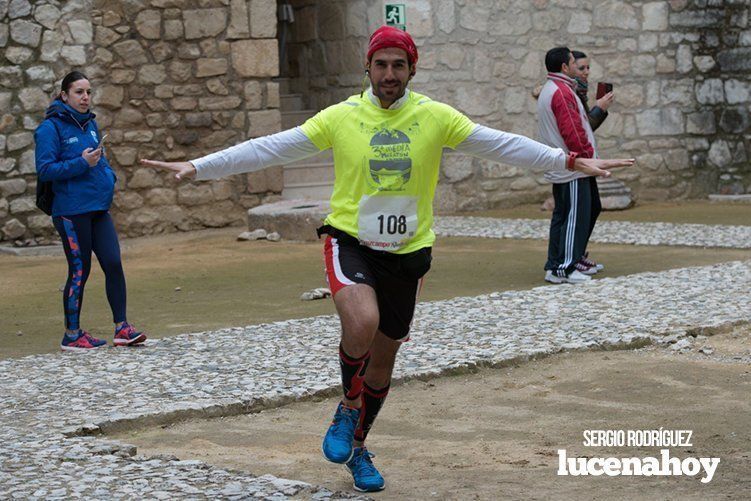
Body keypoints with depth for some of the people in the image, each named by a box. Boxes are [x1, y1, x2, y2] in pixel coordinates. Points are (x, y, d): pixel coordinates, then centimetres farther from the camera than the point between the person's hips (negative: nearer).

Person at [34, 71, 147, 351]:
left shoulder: (90, 124, 13)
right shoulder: (51, 127, -9)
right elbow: (45, 170, -13)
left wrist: (109, 177, 4)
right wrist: (81, 163, -20)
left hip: (99, 209, 6)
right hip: (71, 211, -6)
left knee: (113, 264, 0)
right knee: (79, 270, 0)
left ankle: (121, 328, 8)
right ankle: (72, 336, 13)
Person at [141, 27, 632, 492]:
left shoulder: (434, 116, -4)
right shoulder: (342, 117, -5)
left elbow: (501, 145, -5)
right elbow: (271, 148, -6)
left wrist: (570, 160, -13)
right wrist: (199, 167, -11)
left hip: (407, 252, 2)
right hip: (350, 242, -2)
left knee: (384, 356, 12)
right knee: (362, 323, -30)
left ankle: (357, 445, 37)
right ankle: (348, 408, 0)